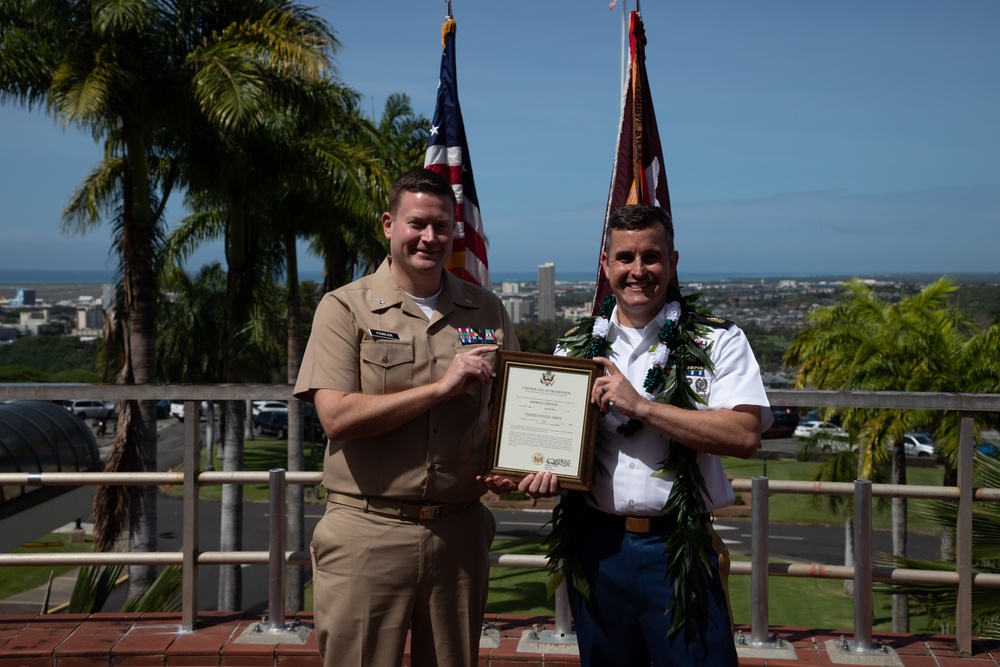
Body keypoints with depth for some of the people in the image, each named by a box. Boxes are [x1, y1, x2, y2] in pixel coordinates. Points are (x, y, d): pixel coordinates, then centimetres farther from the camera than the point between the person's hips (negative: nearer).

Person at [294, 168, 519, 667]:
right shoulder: (345, 308, -3)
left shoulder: (486, 311, 9)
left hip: (459, 530, 4)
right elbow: (337, 416, -15)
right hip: (368, 531, -3)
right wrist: (442, 386, -17)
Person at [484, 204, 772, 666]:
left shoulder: (717, 341, -1)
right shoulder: (576, 347, 10)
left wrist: (639, 405, -18)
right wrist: (542, 472, -8)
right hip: (595, 545, 3)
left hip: (678, 548, -3)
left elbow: (745, 435, -15)